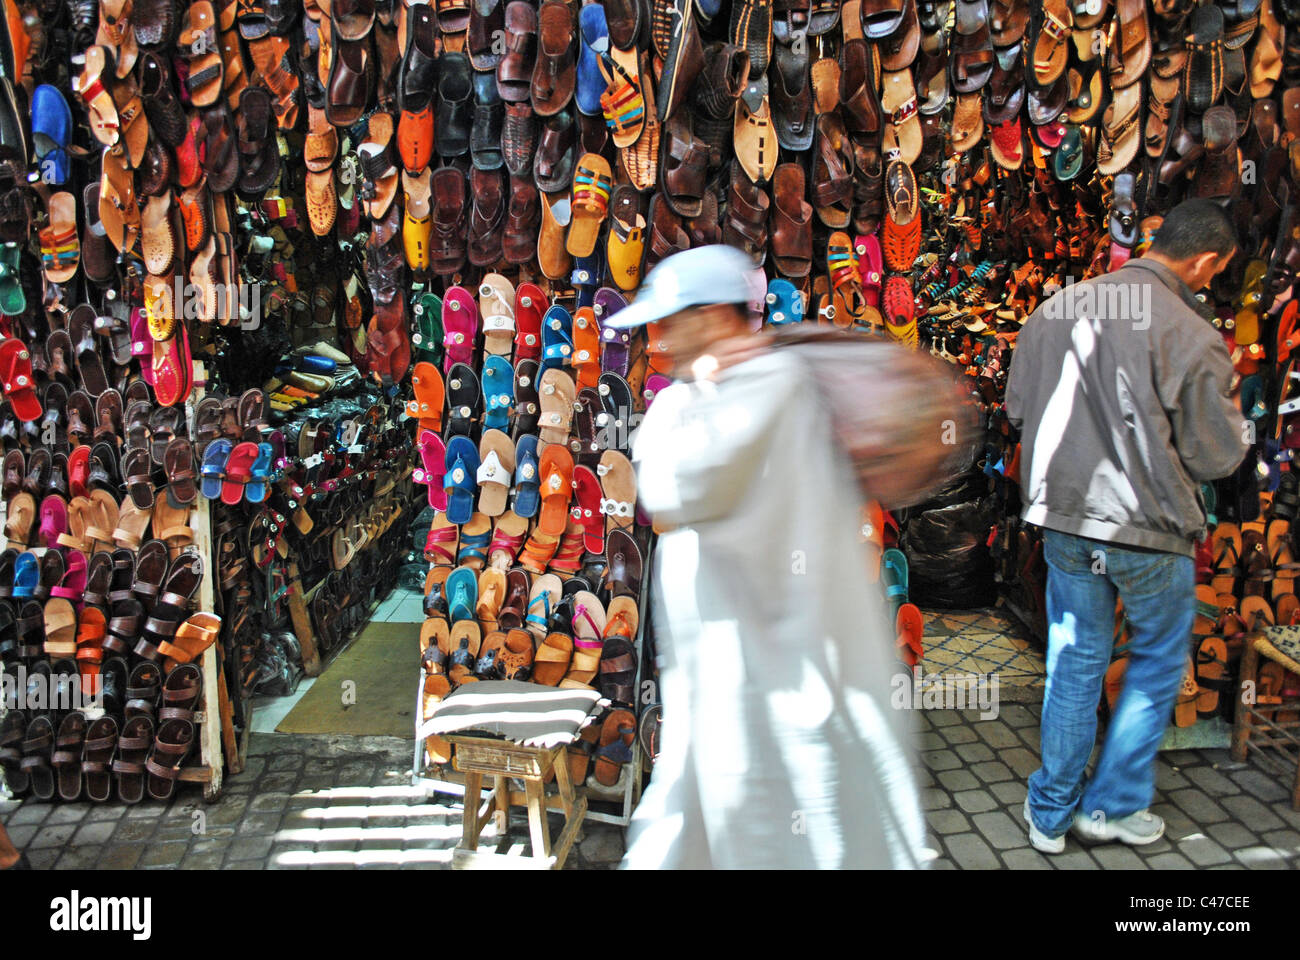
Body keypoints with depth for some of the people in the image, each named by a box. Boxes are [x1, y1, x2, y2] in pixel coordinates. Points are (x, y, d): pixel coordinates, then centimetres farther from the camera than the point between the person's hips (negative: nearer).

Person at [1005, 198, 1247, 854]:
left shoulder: (1055, 309, 0)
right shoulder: (1189, 335, -17)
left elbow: (1018, 407, 10)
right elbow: (1218, 455, -9)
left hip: (1064, 517, 5)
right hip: (1149, 530, -4)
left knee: (1074, 662, 17)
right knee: (1158, 661, 19)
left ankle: (1051, 813, 26)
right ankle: (1114, 805, 26)